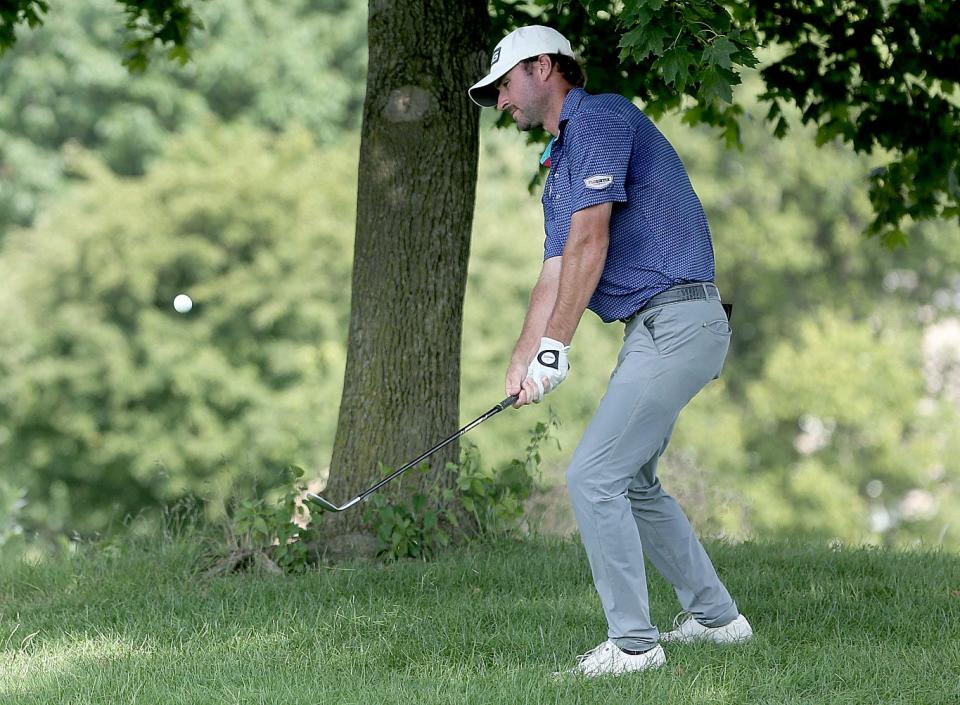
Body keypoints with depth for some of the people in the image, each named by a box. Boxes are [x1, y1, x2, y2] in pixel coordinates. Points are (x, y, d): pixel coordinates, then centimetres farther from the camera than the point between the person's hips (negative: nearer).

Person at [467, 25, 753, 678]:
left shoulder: (601, 118, -10)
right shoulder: (559, 165, 22)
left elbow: (589, 240, -17)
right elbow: (556, 273, 16)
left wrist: (555, 346, -15)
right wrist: (521, 364, 4)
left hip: (676, 322, -10)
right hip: (656, 329, 10)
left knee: (594, 477, -11)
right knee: (632, 483, 19)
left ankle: (633, 643, -7)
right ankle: (716, 617, 27)